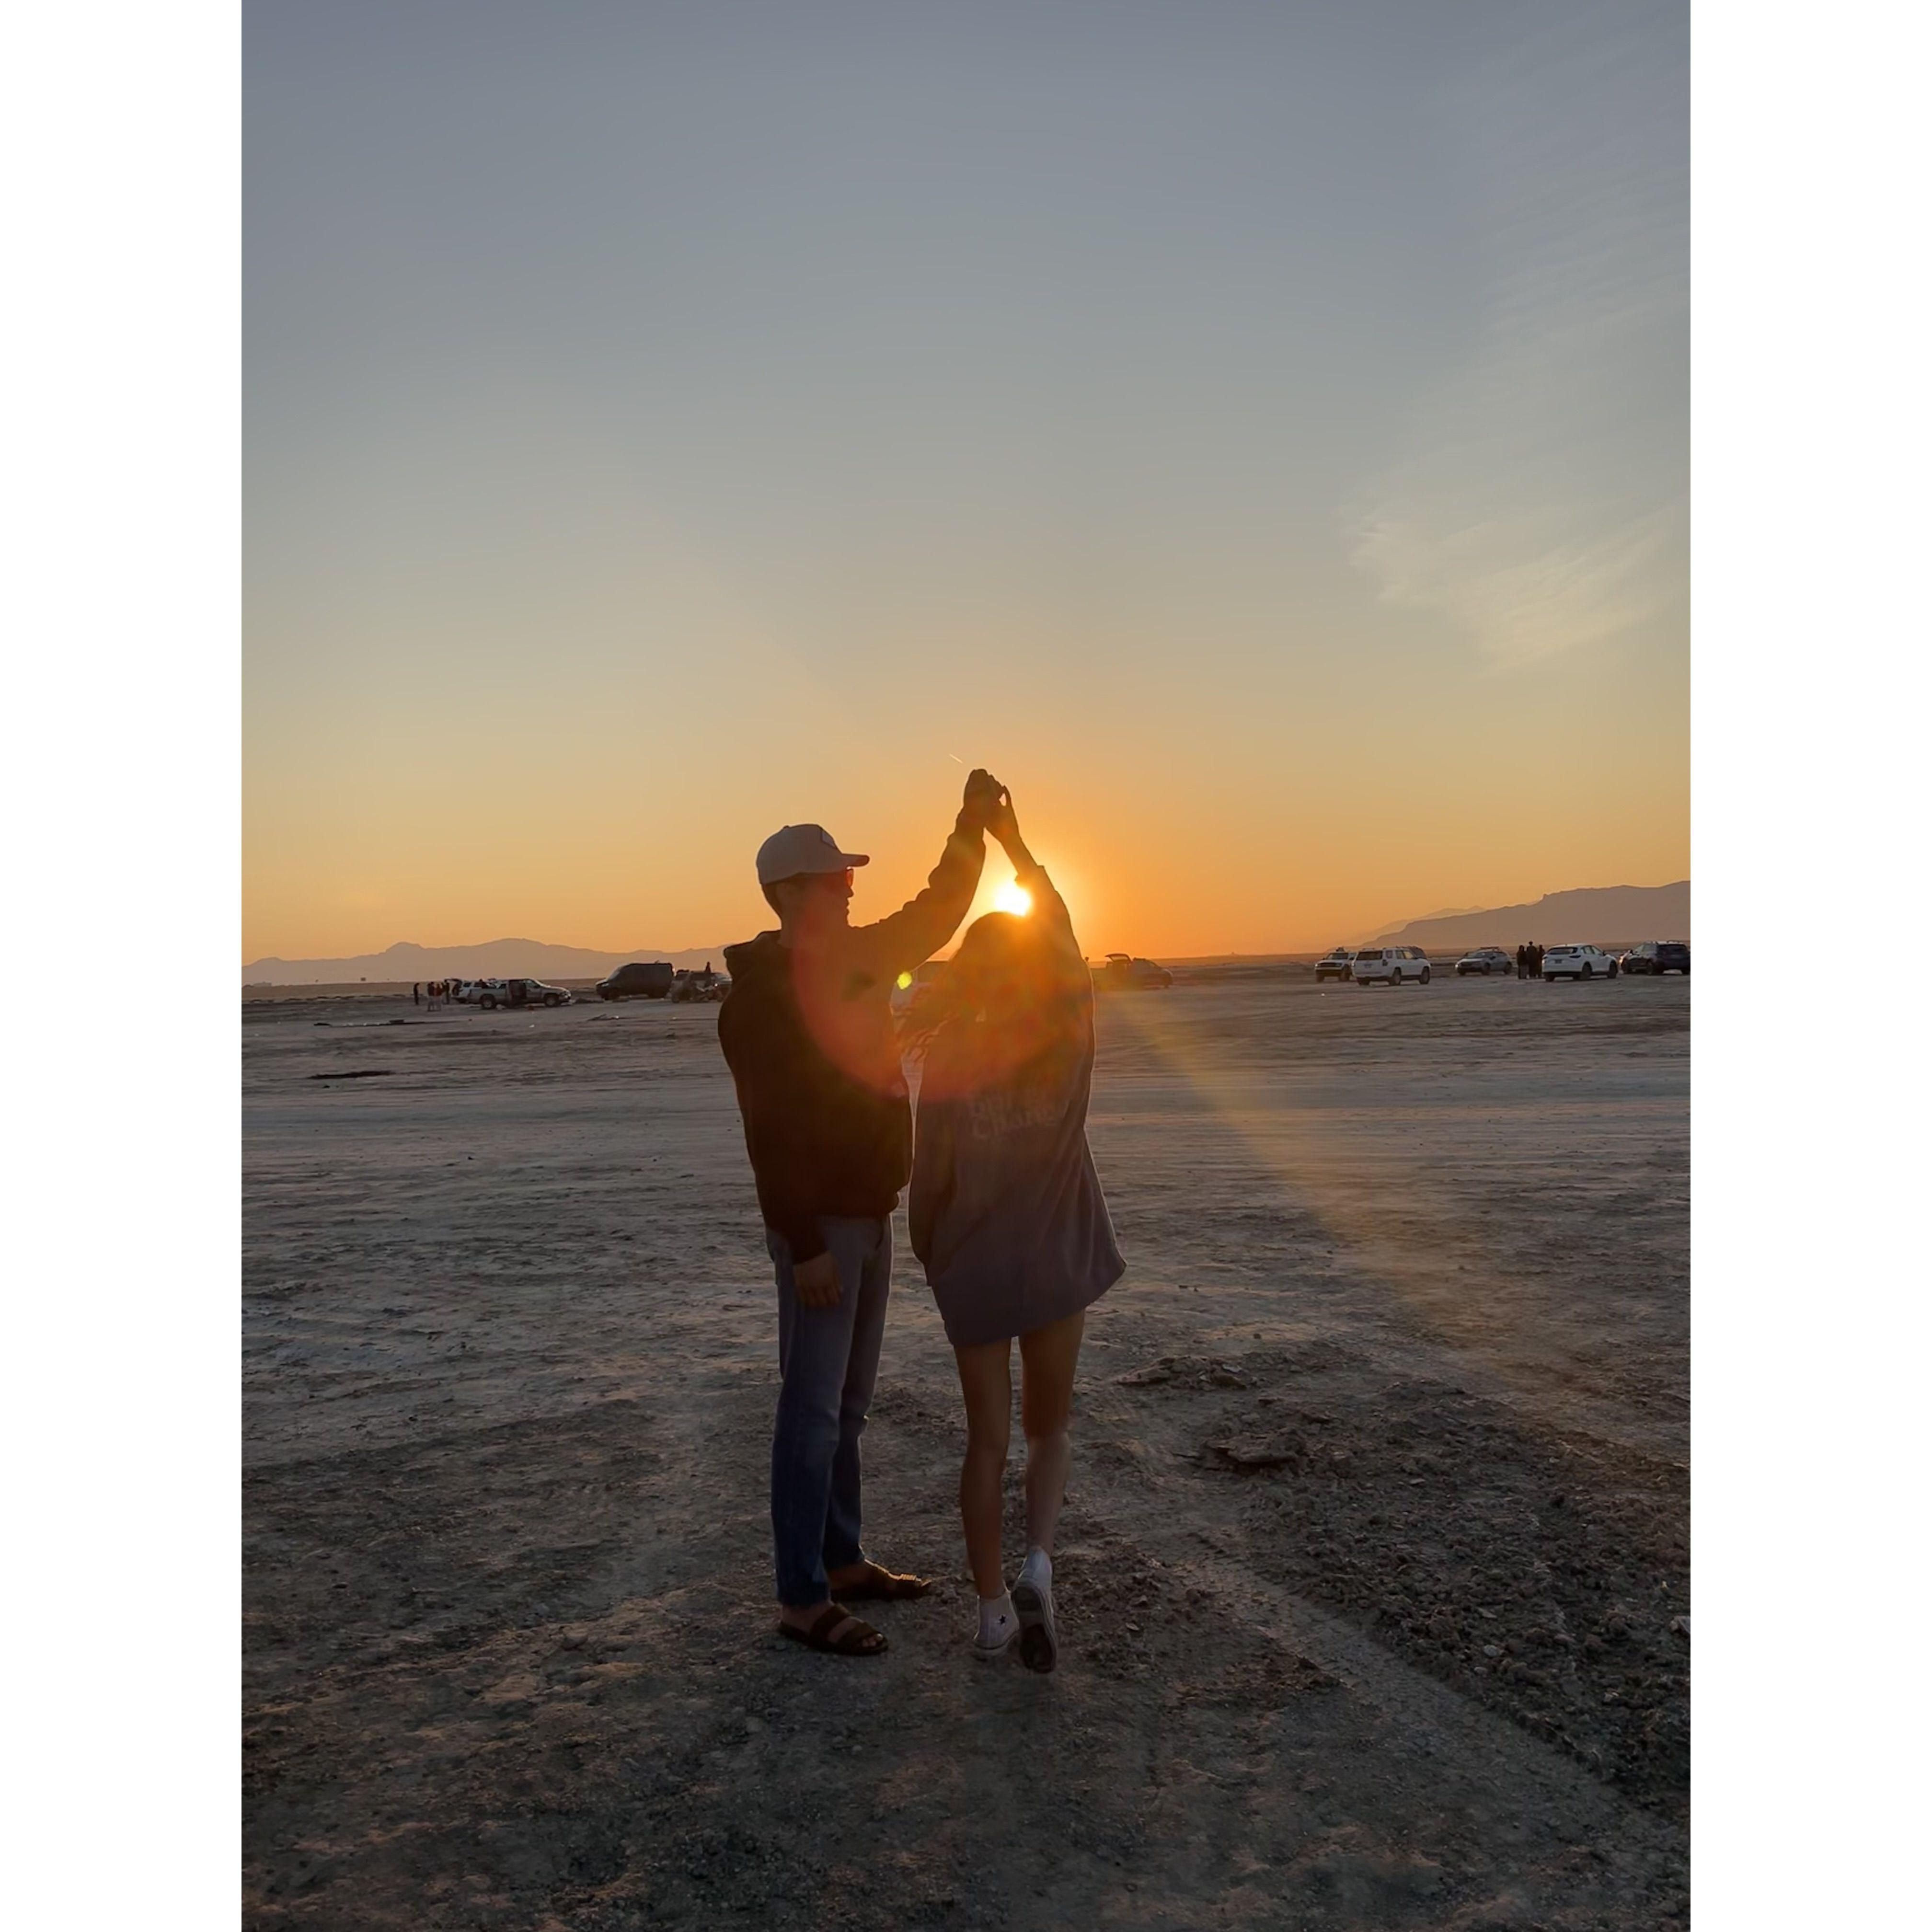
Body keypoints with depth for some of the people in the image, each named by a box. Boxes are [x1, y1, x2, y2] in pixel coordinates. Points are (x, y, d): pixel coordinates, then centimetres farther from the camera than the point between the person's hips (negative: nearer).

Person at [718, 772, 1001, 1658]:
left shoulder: (857, 959, 8)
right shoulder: (758, 995, -16)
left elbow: (934, 915, 20)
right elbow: (769, 1130, -20)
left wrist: (972, 823, 9)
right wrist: (803, 1247, -23)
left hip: (870, 1217, 9)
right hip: (818, 1227, -9)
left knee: (848, 1402, 17)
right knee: (813, 1410, -2)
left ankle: (842, 1562, 30)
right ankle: (802, 1600, 8)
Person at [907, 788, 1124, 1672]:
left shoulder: (948, 1056, -14)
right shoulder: (1069, 1038, -10)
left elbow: (931, 1176, -9)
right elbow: (1062, 929, 4)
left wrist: (928, 1259, 11)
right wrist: (1013, 837, 10)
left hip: (972, 1269, -1)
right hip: (1056, 1268, 1)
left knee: (987, 1438, 13)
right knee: (1049, 1427, 18)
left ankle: (992, 1609, 18)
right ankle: (1036, 1565, -4)